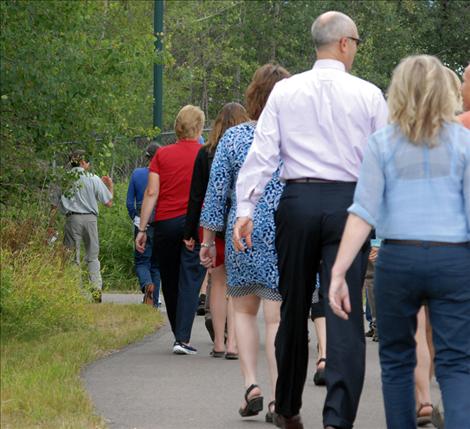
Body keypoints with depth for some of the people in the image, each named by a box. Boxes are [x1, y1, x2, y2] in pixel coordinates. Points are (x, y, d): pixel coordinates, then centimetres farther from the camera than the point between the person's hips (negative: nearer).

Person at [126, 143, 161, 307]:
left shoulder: (137, 174, 0)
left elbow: (129, 202, 2)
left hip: (142, 224, 0)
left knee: (141, 261, 7)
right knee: (157, 263, 11)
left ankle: (147, 284, -25)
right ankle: (154, 302, 11)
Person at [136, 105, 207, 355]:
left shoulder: (162, 154, 3)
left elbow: (151, 193, -2)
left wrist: (142, 229, -1)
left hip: (165, 222, 2)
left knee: (170, 282, 15)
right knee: (189, 281, -3)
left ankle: (179, 335, 25)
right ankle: (182, 339, -14)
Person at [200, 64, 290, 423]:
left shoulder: (233, 137, 1)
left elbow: (217, 190, 3)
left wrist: (209, 239, 10)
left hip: (243, 232, 1)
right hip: (286, 237, -1)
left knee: (244, 309, 16)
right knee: (277, 315, 0)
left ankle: (252, 386, 2)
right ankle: (278, 399, -3)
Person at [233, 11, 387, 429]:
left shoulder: (285, 92, 4)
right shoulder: (368, 95, 0)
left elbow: (262, 153, -1)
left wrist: (245, 209, -1)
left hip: (298, 200, 2)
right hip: (349, 202, -2)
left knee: (293, 309, 13)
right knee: (345, 314, -4)